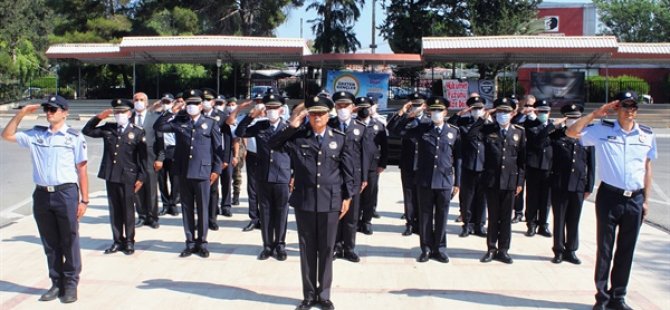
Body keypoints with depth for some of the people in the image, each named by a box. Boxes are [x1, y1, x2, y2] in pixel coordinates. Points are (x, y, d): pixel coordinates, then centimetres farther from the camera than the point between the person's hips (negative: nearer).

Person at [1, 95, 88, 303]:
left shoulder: (75, 137, 0)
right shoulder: (35, 135, 11)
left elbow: (81, 170, -1)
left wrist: (84, 200, -5)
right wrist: (21, 113, 5)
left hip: (66, 193, -4)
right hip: (41, 195, 4)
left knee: (69, 241, 3)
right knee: (50, 243, 11)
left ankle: (71, 285, 13)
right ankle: (56, 283, 22)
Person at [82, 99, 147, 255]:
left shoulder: (137, 132, -2)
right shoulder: (108, 129, 9)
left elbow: (142, 157, -2)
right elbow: (87, 131, 14)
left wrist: (141, 178, -6)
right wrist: (98, 117, 1)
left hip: (128, 177, -4)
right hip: (110, 176, 4)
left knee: (127, 210, 4)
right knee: (114, 210, 9)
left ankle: (129, 242, 15)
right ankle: (117, 241, 18)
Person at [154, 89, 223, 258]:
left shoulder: (211, 123, 4)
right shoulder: (179, 121, 9)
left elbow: (218, 148, 3)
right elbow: (158, 127, 3)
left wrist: (216, 169, -3)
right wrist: (171, 112, -5)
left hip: (202, 172, -2)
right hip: (183, 172, 2)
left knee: (202, 208, 3)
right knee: (187, 208, 8)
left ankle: (202, 242, 13)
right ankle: (190, 242, 16)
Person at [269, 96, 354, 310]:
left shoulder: (339, 138, 2)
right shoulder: (298, 136, 1)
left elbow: (347, 170, 5)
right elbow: (273, 144, -8)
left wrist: (347, 197, 3)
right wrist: (292, 126, -14)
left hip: (330, 202, 0)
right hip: (304, 201, 0)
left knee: (326, 250, 8)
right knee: (307, 249, 9)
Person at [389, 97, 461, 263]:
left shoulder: (453, 131, 4)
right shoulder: (422, 129, 3)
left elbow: (457, 158, 6)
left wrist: (457, 182, 4)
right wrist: (402, 114, -10)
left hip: (445, 181, 0)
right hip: (424, 180, 0)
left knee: (441, 216, 8)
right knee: (425, 215, 7)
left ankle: (439, 248, 20)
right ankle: (426, 249, 17)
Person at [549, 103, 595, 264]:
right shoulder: (556, 135, 2)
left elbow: (591, 165, 6)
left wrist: (589, 187, 5)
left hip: (578, 186, 1)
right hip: (559, 185, -1)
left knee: (574, 221, 10)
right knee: (559, 220, 7)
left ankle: (570, 251, 22)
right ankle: (559, 251, 17)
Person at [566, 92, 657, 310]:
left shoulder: (647, 135, 6)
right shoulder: (602, 130, -2)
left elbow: (647, 169, 11)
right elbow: (571, 132, -9)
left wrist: (646, 200, 9)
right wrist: (595, 114, -12)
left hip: (635, 199, 3)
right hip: (609, 196, -3)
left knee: (626, 250, 10)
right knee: (604, 248, 4)